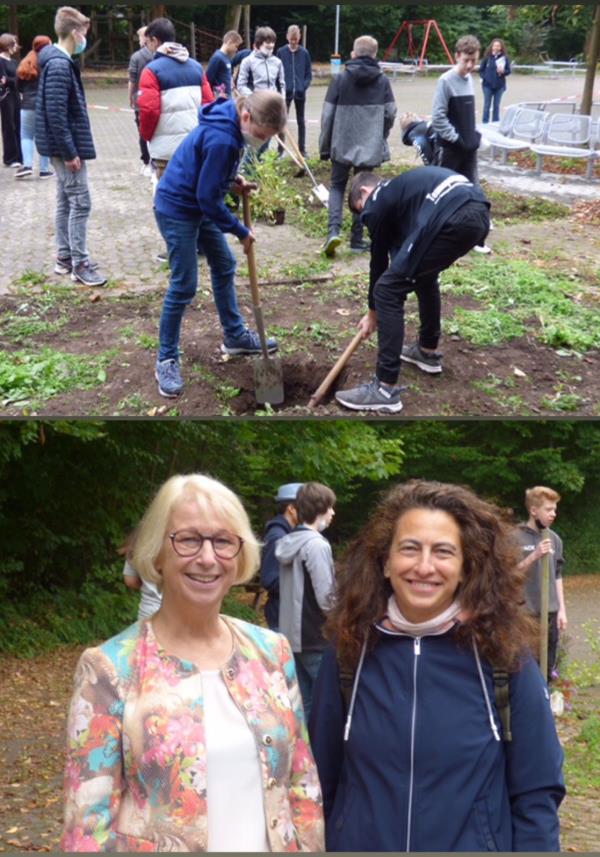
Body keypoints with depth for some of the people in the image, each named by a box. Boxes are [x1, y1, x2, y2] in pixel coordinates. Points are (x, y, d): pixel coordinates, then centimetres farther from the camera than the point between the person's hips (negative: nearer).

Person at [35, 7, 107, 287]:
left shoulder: (59, 61, 12)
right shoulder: (60, 65, -19)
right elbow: (55, 114, -24)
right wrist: (70, 152, -22)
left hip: (63, 146, 10)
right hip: (66, 147, -10)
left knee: (65, 202, 14)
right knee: (80, 203, -6)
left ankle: (64, 258, 22)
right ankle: (80, 265, -1)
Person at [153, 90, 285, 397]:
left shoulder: (228, 121, -2)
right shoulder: (222, 140, -31)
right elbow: (208, 198, -26)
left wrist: (232, 180, -2)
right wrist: (240, 231, -14)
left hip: (198, 207, 10)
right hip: (177, 209, -10)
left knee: (224, 266, 18)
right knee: (184, 285, -5)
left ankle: (235, 336, 34)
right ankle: (166, 360, 7)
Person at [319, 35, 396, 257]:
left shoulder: (340, 78, -3)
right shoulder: (382, 81, 1)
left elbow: (327, 115, -4)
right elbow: (390, 113, 2)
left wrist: (324, 147, 5)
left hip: (342, 145, -1)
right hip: (371, 147, 1)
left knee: (337, 186, 12)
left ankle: (333, 230, -9)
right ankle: (357, 239, 12)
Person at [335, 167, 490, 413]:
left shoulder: (376, 203, 13)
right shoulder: (400, 188, 37)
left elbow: (379, 260, 21)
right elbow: (399, 252, 41)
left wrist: (373, 312, 35)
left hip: (452, 219, -9)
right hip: (479, 213, 9)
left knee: (387, 290, -2)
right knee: (422, 273, 33)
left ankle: (385, 389, -2)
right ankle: (428, 352, 46)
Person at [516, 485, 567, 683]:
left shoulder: (555, 539, 6)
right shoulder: (516, 538, -9)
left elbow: (557, 576, 11)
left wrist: (562, 609, 6)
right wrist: (534, 556, -21)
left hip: (550, 613, 5)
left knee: (547, 669, 12)